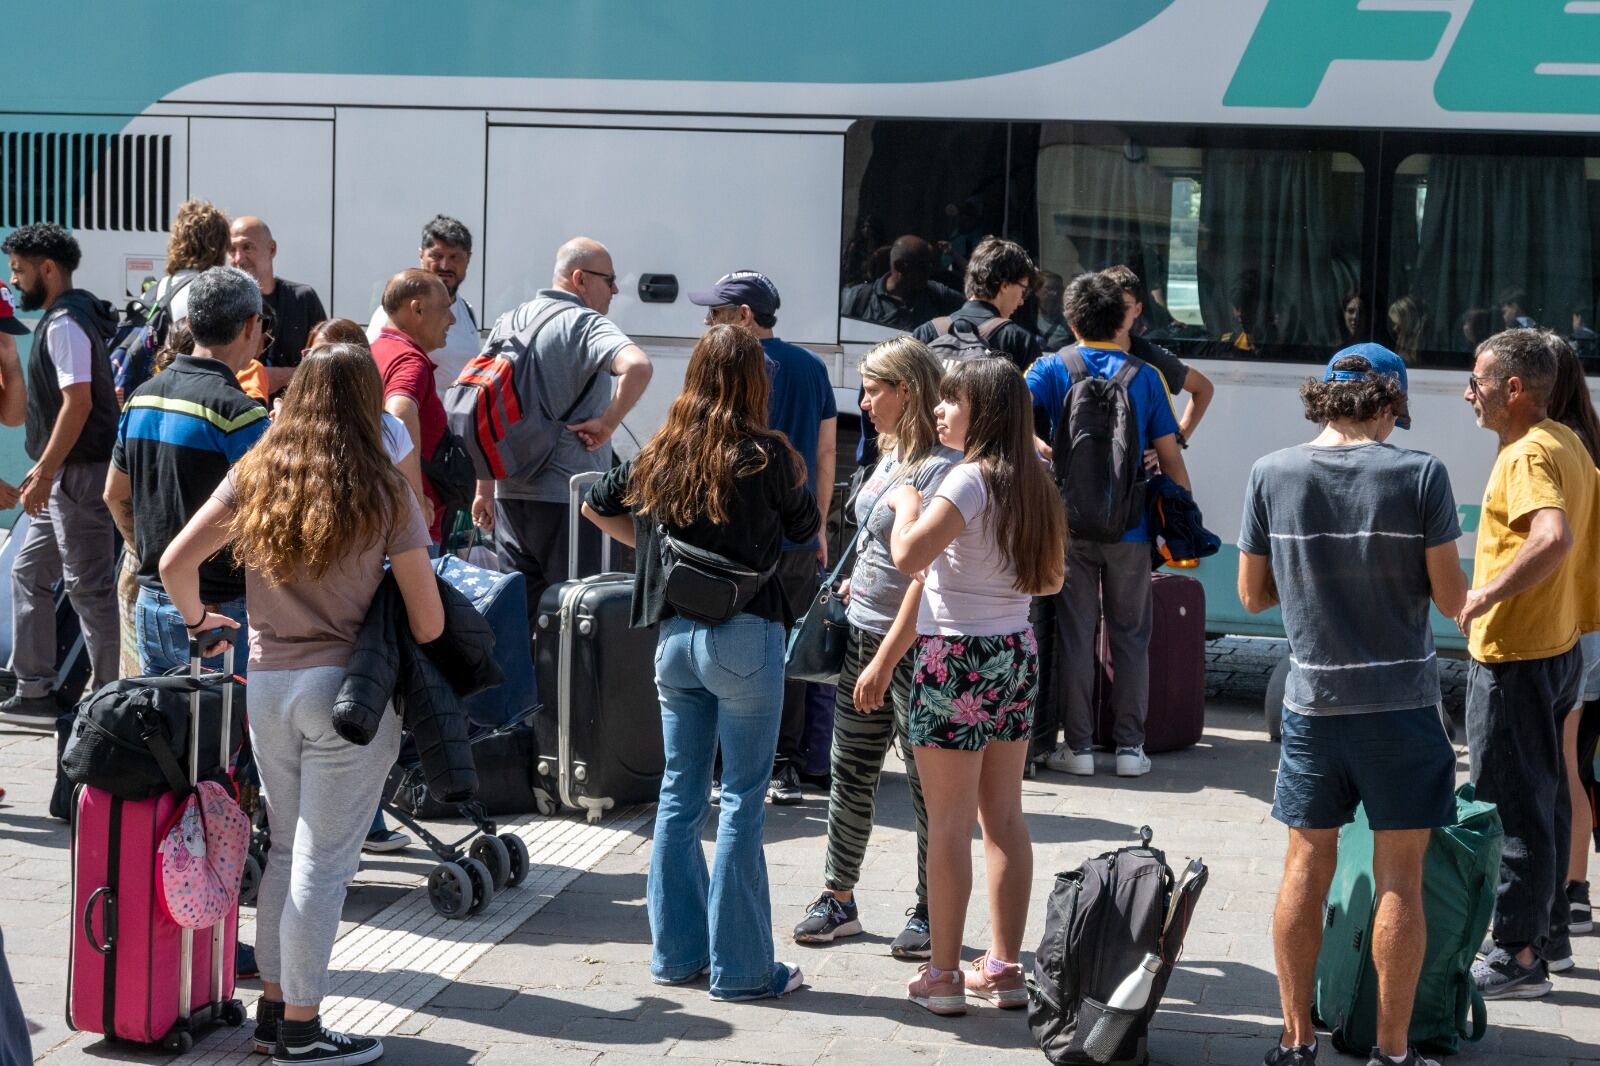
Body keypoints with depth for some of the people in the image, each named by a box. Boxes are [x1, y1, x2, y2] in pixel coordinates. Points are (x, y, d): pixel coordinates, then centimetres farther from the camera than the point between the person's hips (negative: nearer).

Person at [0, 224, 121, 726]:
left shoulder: (64, 323, -15)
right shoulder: (68, 317, 16)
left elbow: (78, 402, -23)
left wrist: (44, 473, -22)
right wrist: (44, 469, 20)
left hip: (80, 475, -11)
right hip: (68, 476, 11)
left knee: (88, 585, -5)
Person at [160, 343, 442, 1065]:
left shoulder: (254, 475, 2)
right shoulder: (384, 493, -8)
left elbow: (175, 563, 0)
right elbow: (427, 622, -7)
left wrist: (198, 619, 19)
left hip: (266, 682, 5)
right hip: (346, 689, -5)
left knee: (284, 850, 18)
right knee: (323, 864, 2)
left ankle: (273, 1007, 24)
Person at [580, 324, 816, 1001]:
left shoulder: (659, 455, 5)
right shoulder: (764, 456, -9)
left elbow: (598, 506, 19)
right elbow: (806, 527, 6)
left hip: (673, 635, 5)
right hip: (745, 637, -5)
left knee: (680, 793, 14)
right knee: (742, 801, 0)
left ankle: (675, 952, 19)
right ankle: (740, 967, 4)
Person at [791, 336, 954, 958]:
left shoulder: (941, 468, -18)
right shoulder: (891, 456, 10)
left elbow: (926, 576, -21)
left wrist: (885, 661, -22)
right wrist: (853, 587, 17)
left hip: (915, 646, -9)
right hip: (864, 631, 9)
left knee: (927, 780, 3)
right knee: (849, 771, 13)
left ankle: (929, 913, 14)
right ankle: (838, 900, 23)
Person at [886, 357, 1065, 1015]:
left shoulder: (970, 479, -15)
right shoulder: (1033, 483, 8)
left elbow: (907, 556, -24)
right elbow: (1051, 581, 16)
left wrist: (906, 503, -6)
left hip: (959, 658, -8)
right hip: (1015, 654, 8)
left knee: (948, 822, -2)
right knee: (1003, 817, 12)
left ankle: (943, 976, 3)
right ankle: (1005, 968, 17)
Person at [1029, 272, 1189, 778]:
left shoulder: (1053, 368, -1)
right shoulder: (1145, 376, 2)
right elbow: (1169, 455, 2)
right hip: (1130, 527, 1)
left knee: (1075, 635, 6)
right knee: (1130, 636, 10)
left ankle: (1078, 746, 7)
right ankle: (1130, 746, 11)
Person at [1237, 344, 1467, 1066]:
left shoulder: (1271, 475, -2)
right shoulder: (1420, 474, -9)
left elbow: (1253, 595, 5)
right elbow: (1451, 598, -6)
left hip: (1313, 700, 2)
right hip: (1401, 701, -2)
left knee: (1307, 867, 13)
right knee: (1398, 878, 4)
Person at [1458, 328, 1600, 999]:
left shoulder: (1529, 454, -21)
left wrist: (1485, 596, -30)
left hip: (1513, 657, -10)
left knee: (1513, 808, -3)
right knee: (1545, 797, 19)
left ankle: (1517, 957, 4)